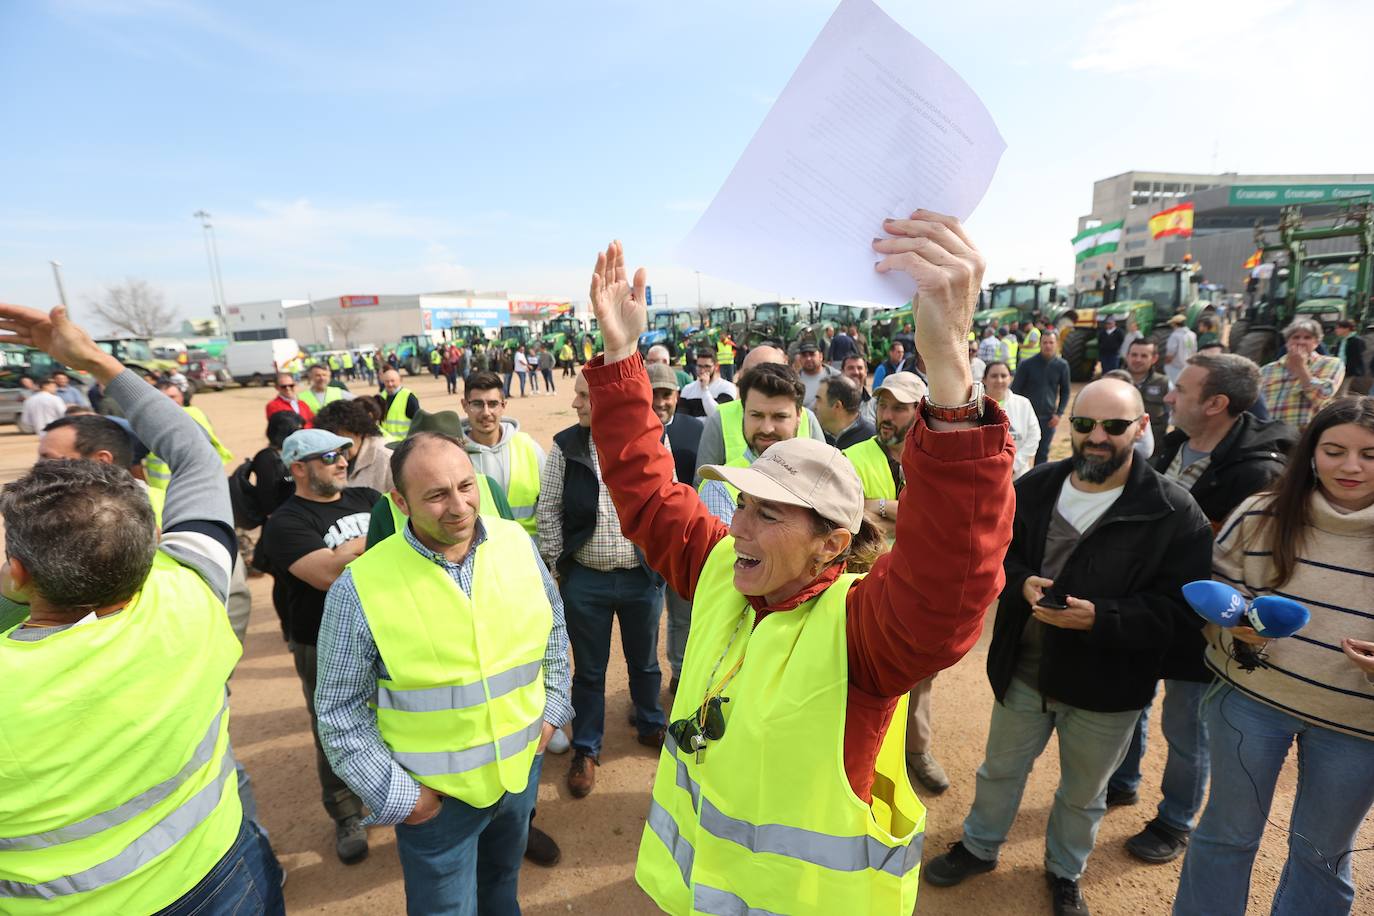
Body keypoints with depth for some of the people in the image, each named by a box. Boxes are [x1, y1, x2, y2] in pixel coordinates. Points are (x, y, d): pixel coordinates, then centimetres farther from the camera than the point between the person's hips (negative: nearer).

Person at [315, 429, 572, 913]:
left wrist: (552, 708, 3)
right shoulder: (360, 588, -22)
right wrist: (396, 796, -10)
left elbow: (553, 625, 4)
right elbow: (340, 711, -11)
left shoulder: (517, 542, -12)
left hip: (525, 765, 4)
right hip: (435, 794, -3)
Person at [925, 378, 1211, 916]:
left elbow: (1177, 609, -18)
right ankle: (979, 846, 49)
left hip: (1104, 689, -2)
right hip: (1023, 671, 2)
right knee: (1000, 769, 23)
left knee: (1083, 793, 24)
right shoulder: (1035, 487, -6)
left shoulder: (1174, 513, -16)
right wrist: (1021, 583, -19)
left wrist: (1100, 617, -31)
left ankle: (1065, 871, 52)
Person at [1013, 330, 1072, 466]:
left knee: (1043, 453, 10)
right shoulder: (1027, 364, -7)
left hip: (1048, 418, 2)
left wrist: (1059, 414, -1)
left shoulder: (1062, 365, -1)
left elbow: (1065, 391, 9)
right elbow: (1015, 389, -3)